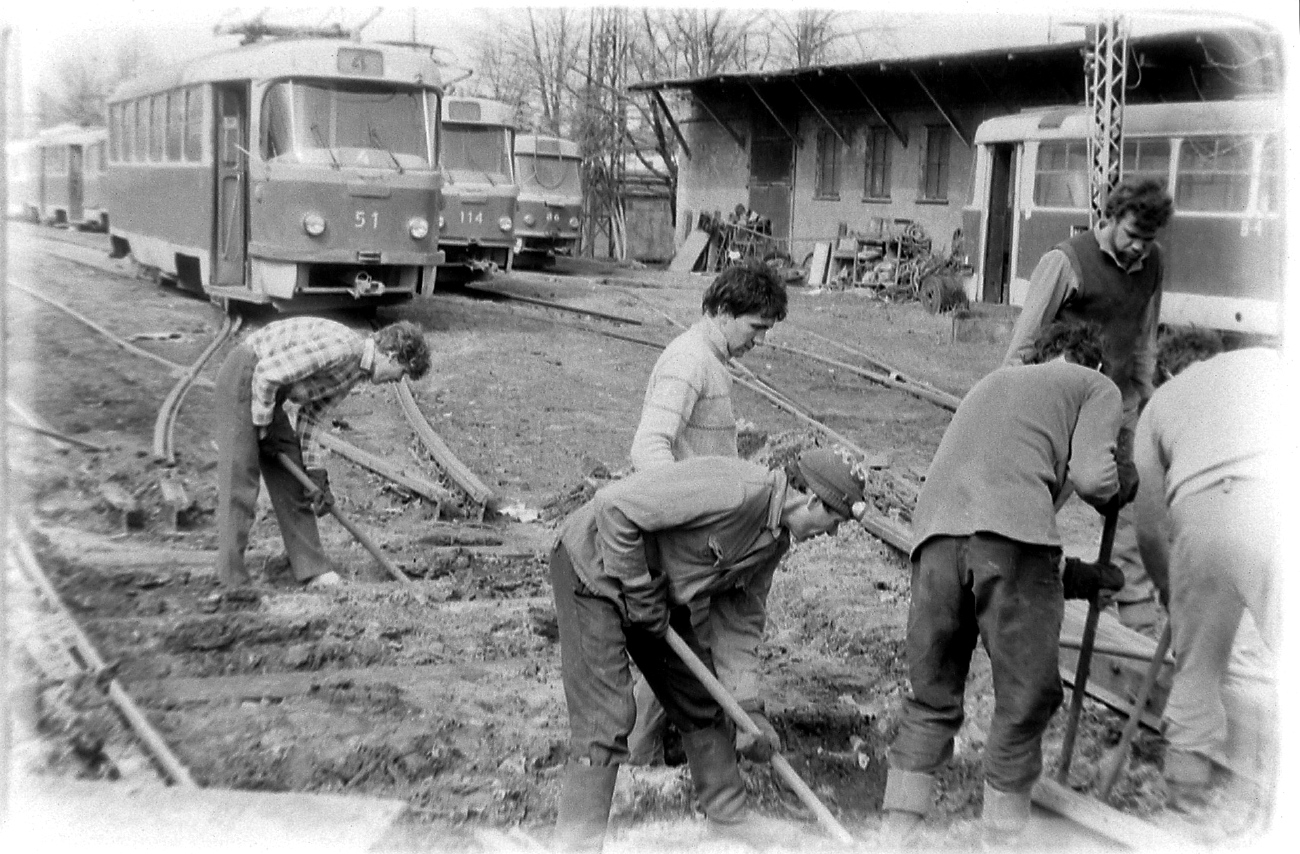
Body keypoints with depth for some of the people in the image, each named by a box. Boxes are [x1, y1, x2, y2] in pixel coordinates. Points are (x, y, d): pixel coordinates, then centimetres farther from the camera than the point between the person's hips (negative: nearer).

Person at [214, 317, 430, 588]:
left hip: (267, 390, 10)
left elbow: (311, 417, 10)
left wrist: (316, 474, 4)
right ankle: (232, 579, -2)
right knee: (240, 479, -8)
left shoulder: (354, 372, 6)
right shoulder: (341, 347, -25)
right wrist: (263, 427, -14)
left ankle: (311, 568, 14)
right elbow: (266, 375, -26)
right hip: (243, 377, -10)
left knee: (291, 479, 9)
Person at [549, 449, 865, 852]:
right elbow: (614, 506, -33)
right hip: (594, 567, -9)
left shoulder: (776, 539, 0)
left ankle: (731, 819, 30)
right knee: (606, 718, -14)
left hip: (656, 593, 9)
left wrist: (749, 708, -1)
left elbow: (739, 622, 7)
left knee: (701, 700, 14)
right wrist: (641, 594, -23)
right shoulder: (737, 491, -31)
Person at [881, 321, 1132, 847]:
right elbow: (1091, 477, 2)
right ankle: (1002, 837, 8)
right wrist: (1120, 486, 26)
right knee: (1025, 698, 6)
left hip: (935, 526, 6)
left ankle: (896, 833, 12)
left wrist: (1081, 577, 38)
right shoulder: (1097, 386, 22)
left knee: (931, 698, 13)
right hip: (1013, 526, -5)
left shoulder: (993, 382, 38)